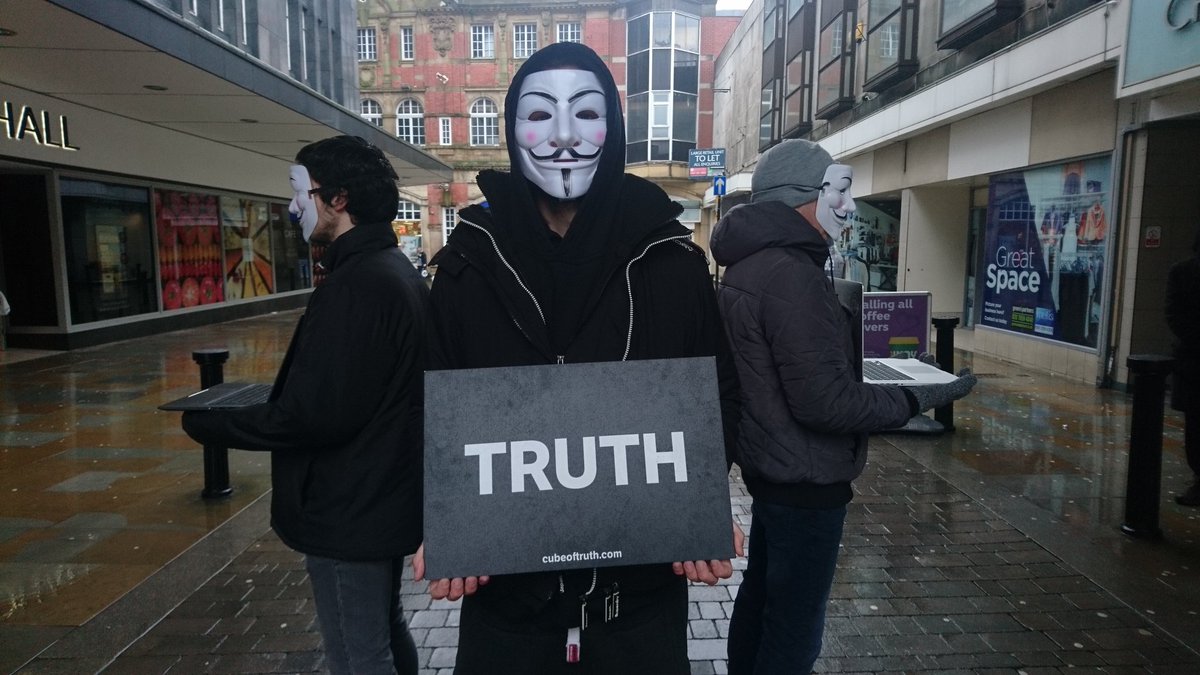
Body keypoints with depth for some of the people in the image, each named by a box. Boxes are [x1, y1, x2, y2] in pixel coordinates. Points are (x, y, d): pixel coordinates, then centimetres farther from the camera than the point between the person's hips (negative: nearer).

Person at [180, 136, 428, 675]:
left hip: (347, 512, -10)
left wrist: (204, 424, -12)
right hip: (387, 497, 10)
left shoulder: (354, 284, -23)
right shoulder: (396, 268, 8)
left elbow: (311, 415, -25)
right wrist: (275, 397, 15)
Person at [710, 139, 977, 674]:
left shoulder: (748, 264, 8)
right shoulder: (791, 273, -23)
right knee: (795, 626, 3)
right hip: (805, 480, -10)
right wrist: (919, 398, -15)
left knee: (760, 599, 23)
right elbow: (825, 400, -26)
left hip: (768, 467, 10)